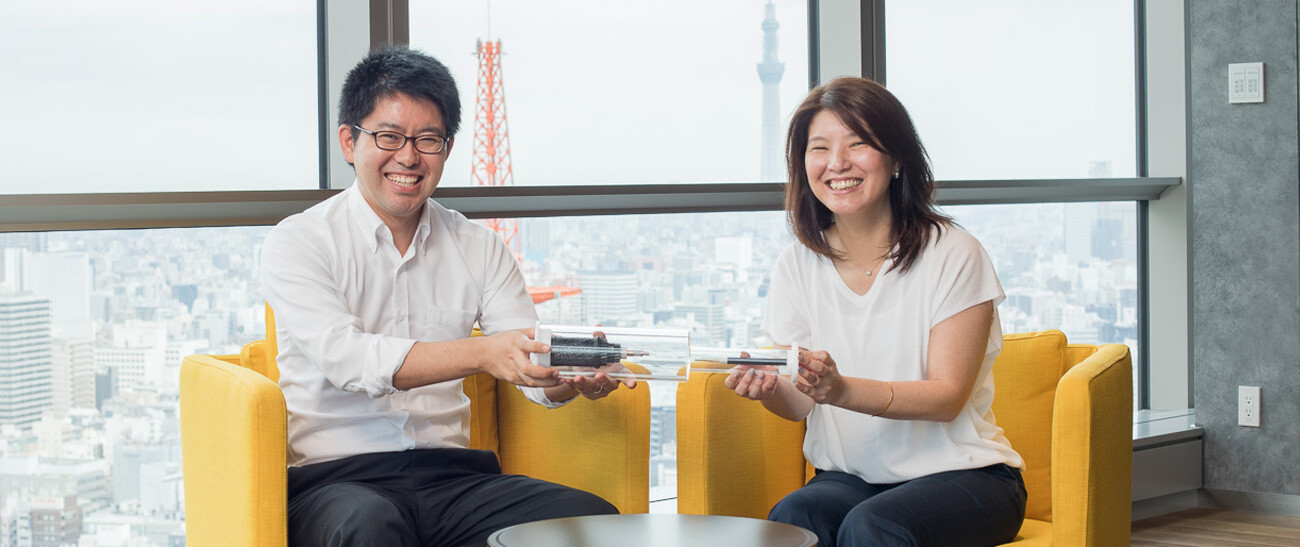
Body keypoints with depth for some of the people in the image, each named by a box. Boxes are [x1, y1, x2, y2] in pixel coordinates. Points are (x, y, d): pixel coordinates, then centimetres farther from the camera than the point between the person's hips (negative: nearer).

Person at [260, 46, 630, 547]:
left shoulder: (480, 249, 14)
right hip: (336, 476, -3)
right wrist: (481, 354, -29)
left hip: (453, 474, 4)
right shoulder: (298, 243, 1)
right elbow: (346, 358, -16)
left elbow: (528, 362, 3)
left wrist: (576, 374, -22)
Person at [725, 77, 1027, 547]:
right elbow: (800, 404, 0)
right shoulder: (798, 265, 3)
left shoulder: (953, 256, -10)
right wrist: (769, 388, -25)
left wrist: (841, 389, -30)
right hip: (849, 476, 3)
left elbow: (947, 397, -14)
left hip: (958, 474, -3)